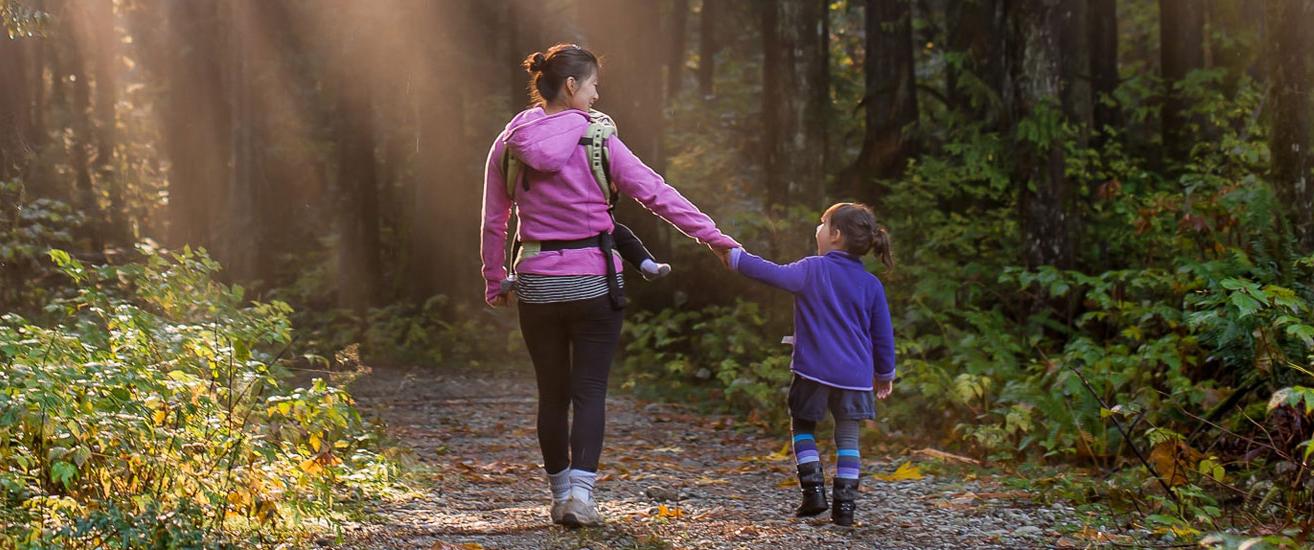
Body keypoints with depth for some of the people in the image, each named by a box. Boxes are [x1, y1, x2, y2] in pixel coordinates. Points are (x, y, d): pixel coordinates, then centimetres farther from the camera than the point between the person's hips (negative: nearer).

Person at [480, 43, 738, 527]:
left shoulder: (509, 146, 1)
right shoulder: (597, 142, -8)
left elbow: (493, 222, 6)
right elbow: (656, 193, -8)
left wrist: (494, 282, 17)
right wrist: (714, 237, -4)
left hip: (536, 284, 3)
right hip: (593, 283, -3)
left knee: (552, 394, 13)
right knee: (589, 391, 2)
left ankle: (560, 495, 19)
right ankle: (580, 492, -12)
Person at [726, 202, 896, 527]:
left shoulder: (813, 270, -6)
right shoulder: (871, 285, 5)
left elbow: (774, 275, -11)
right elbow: (883, 334, 9)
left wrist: (736, 258, 0)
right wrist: (885, 373, 22)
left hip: (814, 370, -2)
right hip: (855, 375, 3)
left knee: (803, 427, 16)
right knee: (848, 438, 8)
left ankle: (813, 490, 3)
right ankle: (845, 505, 1)